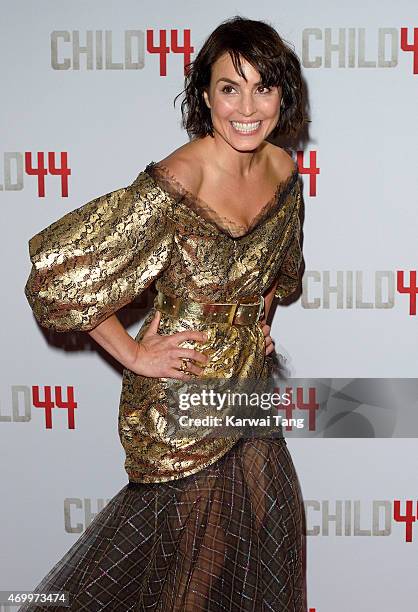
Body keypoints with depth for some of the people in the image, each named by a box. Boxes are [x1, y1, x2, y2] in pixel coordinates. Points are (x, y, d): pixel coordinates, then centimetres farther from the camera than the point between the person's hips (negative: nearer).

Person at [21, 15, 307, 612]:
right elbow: (56, 275, -27)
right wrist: (133, 355, -19)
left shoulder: (284, 169, -4)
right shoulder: (174, 185, -28)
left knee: (269, 517, 22)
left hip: (250, 380, 7)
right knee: (194, 534, 13)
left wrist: (261, 317, 7)